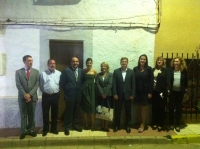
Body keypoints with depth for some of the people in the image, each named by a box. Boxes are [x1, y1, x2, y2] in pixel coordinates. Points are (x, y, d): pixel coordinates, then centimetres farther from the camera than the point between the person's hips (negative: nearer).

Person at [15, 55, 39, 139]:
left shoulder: (36, 71, 6)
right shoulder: (18, 72, 3)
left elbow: (37, 84, -2)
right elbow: (18, 85, -4)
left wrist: (30, 94, -12)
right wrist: (25, 94, -15)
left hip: (32, 97, 1)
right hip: (22, 97, -1)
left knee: (32, 115, 8)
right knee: (23, 115, 6)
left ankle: (31, 130, 20)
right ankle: (23, 131, 16)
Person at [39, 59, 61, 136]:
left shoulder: (59, 73, 0)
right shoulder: (43, 73, -1)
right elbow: (41, 85, 4)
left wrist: (56, 90, 5)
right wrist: (44, 91, 6)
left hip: (55, 96, 1)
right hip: (46, 96, -1)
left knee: (55, 113, 11)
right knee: (45, 113, 6)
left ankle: (54, 129, 25)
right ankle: (45, 129, 21)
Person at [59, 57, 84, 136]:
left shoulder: (81, 71, 6)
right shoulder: (66, 70, -6)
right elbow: (62, 83, -5)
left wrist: (81, 90, 5)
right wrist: (67, 91, -2)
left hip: (78, 95, 4)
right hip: (70, 95, -4)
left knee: (77, 111, 14)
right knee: (69, 112, 5)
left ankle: (75, 125, 30)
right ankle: (67, 127, 18)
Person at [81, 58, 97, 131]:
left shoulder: (94, 71, 1)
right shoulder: (83, 71, 2)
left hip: (92, 89, -1)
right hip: (85, 89, 1)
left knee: (92, 106, 0)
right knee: (85, 106, 6)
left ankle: (92, 125, 8)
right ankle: (86, 124, 17)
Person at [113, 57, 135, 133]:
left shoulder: (131, 72, 3)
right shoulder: (116, 71, 2)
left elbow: (133, 84, 1)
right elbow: (114, 84, -2)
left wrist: (132, 95, -5)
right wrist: (114, 94, -9)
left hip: (128, 95, 0)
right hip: (118, 95, 0)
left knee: (128, 111, 9)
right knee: (117, 111, 8)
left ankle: (128, 126, 23)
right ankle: (117, 125, 22)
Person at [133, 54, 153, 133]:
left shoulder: (149, 69, -3)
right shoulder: (135, 69, 3)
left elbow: (151, 81, -6)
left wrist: (150, 92, -10)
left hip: (145, 91, -2)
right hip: (137, 91, 2)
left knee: (144, 108, 4)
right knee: (139, 108, 9)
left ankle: (143, 124, 14)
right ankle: (141, 123, 21)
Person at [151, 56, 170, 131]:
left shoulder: (165, 70, -1)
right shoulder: (153, 70, 8)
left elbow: (168, 81, -7)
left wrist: (167, 90, -18)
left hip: (162, 92, -3)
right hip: (154, 92, 3)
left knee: (161, 108, 5)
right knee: (154, 108, 9)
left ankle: (160, 124, 15)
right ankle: (154, 123, 21)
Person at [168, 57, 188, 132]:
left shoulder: (184, 71, -3)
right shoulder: (170, 70, -6)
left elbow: (186, 81, 5)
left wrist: (185, 89, 2)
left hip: (180, 92, 1)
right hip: (172, 91, -1)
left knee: (179, 108, 9)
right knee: (171, 107, 6)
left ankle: (177, 124, 19)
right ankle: (171, 124, 21)